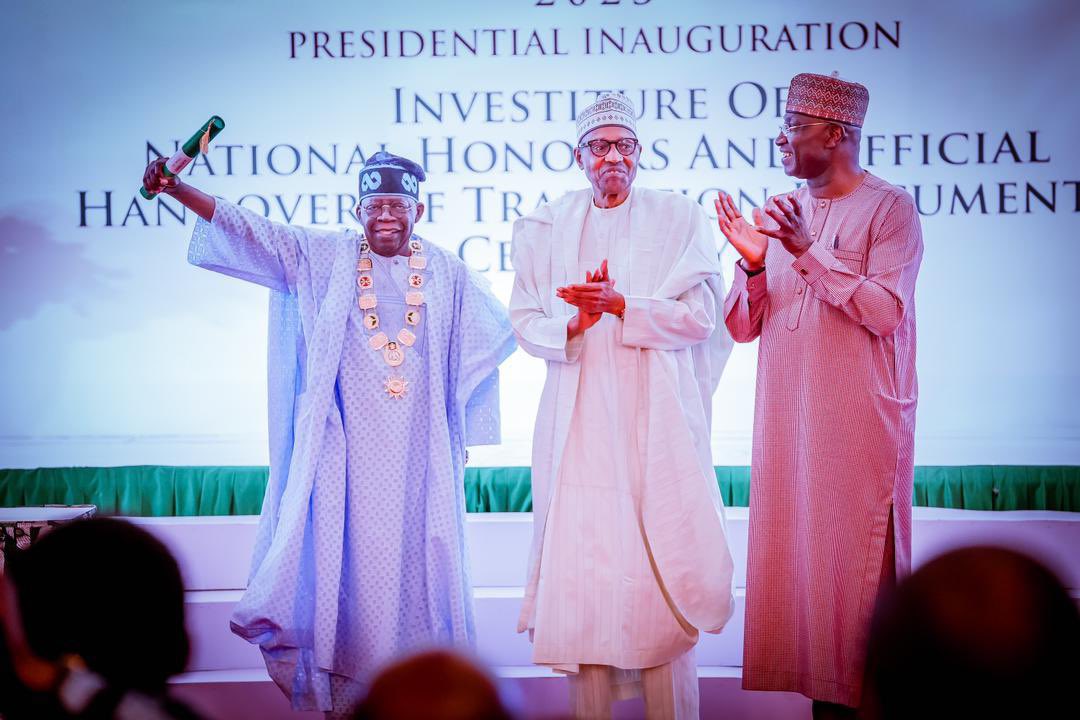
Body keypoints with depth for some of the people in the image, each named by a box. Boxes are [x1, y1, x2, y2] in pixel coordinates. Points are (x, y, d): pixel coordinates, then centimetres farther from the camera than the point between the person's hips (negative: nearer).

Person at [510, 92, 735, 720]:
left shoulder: (680, 218, 6)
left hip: (656, 415, -2)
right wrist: (574, 324, -13)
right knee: (581, 556, -2)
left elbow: (701, 314, -3)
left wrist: (620, 305, -14)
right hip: (579, 418, 2)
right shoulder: (544, 228, 13)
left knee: (662, 560, -5)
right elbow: (526, 323, 8)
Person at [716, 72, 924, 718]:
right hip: (787, 416, 6)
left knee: (859, 559, -3)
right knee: (797, 552, 6)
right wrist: (753, 263, -9)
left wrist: (809, 252, -20)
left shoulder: (889, 208, -4)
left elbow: (885, 311, -16)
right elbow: (743, 326, 10)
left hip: (861, 421, -6)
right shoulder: (780, 212, 13)